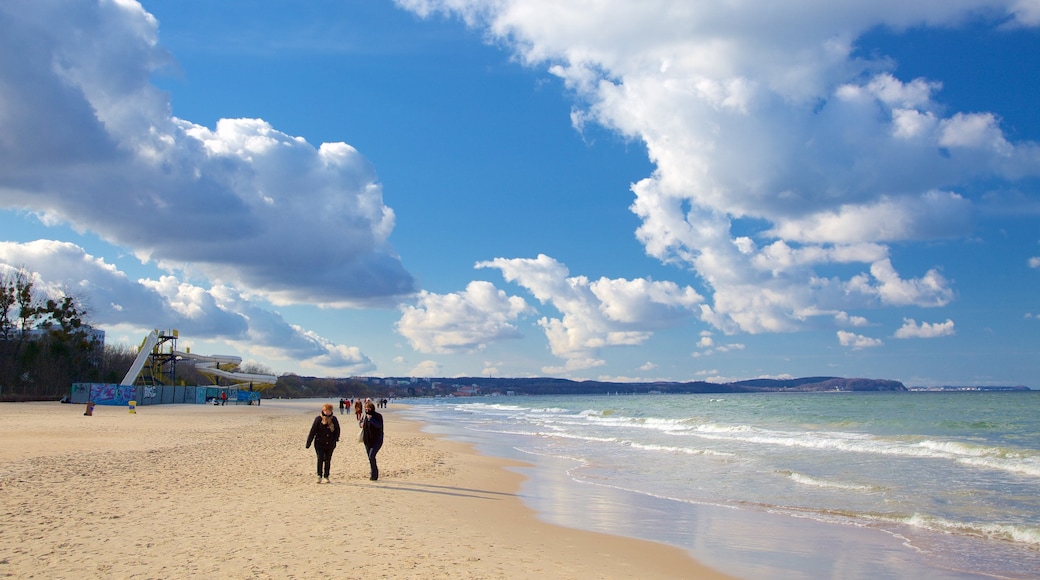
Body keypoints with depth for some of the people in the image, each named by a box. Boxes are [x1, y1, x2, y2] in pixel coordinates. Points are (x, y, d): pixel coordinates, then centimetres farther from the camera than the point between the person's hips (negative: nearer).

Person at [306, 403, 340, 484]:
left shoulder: (334, 419, 2)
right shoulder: (318, 419, -5)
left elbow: (337, 430, 15)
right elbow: (313, 431, -3)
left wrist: (336, 439, 10)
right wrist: (308, 443, -3)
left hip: (330, 444, 3)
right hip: (319, 443, -2)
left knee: (328, 460, 8)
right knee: (320, 459, -14)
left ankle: (326, 477, 19)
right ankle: (319, 476, -6)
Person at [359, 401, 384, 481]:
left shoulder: (378, 416, -12)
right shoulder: (365, 416, 7)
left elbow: (379, 425, -29)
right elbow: (361, 422, 25)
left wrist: (371, 419, -39)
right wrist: (361, 424, 2)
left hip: (376, 440, -7)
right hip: (367, 440, 7)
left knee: (371, 457, -18)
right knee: (370, 458, 12)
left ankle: (374, 475, -9)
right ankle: (375, 474, 25)